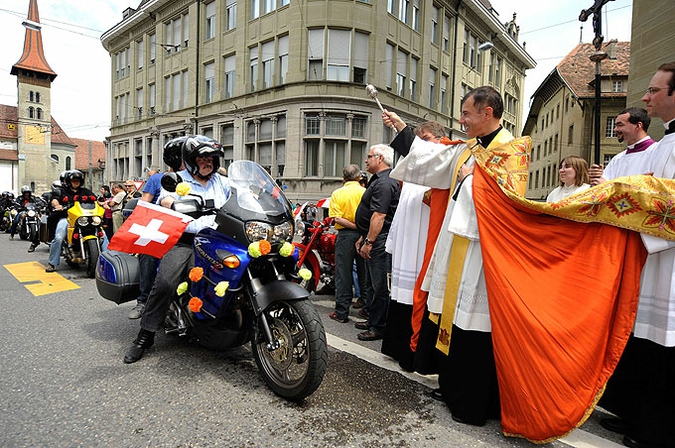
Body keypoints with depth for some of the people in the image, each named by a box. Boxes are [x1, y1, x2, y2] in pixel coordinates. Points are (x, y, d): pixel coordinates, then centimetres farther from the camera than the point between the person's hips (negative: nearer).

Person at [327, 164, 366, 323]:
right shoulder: (365, 192, 0)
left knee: (343, 274, 3)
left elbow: (336, 218, -11)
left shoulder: (337, 193, -1)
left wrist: (354, 226, -12)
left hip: (345, 234, -1)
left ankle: (341, 312, 7)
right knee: (364, 274, 10)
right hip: (364, 235, 2)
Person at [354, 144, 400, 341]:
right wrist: (363, 238, 23)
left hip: (380, 241, -12)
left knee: (380, 286, -4)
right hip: (373, 239, 12)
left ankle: (379, 327, 5)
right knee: (371, 283, 19)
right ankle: (372, 319, 31)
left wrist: (369, 241, -23)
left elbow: (379, 215, -24)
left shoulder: (384, 183, -16)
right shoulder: (377, 180, 20)